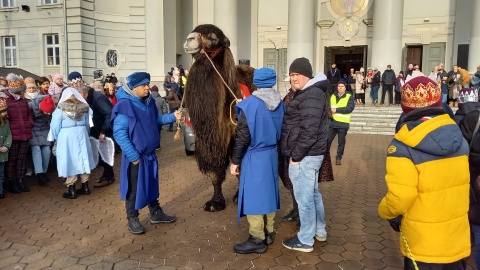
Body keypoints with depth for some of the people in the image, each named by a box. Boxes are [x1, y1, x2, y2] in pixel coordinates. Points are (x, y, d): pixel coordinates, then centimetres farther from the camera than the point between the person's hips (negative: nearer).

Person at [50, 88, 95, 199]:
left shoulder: (61, 108, -8)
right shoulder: (84, 107, 3)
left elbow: (55, 126, -6)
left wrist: (58, 138, 10)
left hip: (67, 137, -4)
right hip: (81, 136, 4)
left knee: (70, 161, 2)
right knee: (82, 160, 13)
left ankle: (72, 191, 8)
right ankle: (85, 187, 21)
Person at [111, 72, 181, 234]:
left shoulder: (149, 102, 4)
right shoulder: (125, 105, -20)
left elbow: (156, 120, 18)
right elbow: (119, 133, -22)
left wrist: (173, 116, 3)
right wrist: (133, 155, -23)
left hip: (150, 153, 7)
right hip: (135, 156, -7)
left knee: (152, 184, 19)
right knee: (134, 188, 7)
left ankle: (156, 213, 35)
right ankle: (132, 219, 23)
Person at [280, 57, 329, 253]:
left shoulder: (311, 95, -18)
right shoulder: (306, 93, 16)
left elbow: (309, 131, -24)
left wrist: (296, 155, -20)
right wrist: (297, 154, 16)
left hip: (304, 155, -11)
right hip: (310, 154, 11)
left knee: (304, 197, 0)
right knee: (312, 193, 21)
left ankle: (305, 240, 14)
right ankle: (320, 230, 36)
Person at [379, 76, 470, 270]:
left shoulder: (403, 146, -23)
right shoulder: (458, 137, -4)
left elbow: (399, 198, -23)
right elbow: (461, 183, 8)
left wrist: (384, 212, -2)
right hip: (458, 241, 5)